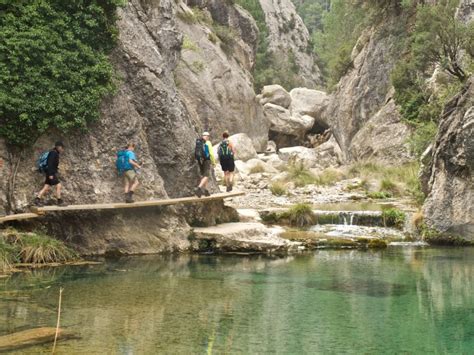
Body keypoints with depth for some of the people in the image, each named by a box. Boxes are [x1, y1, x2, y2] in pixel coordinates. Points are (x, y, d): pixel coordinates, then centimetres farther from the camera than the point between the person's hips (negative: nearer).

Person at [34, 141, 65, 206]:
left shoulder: (55, 153, 17)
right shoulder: (53, 153, -13)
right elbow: (50, 164, -20)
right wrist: (50, 174, -24)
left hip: (52, 173, 10)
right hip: (51, 173, -10)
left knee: (46, 188, 7)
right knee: (59, 186, -8)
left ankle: (37, 199, 6)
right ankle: (59, 201, -3)